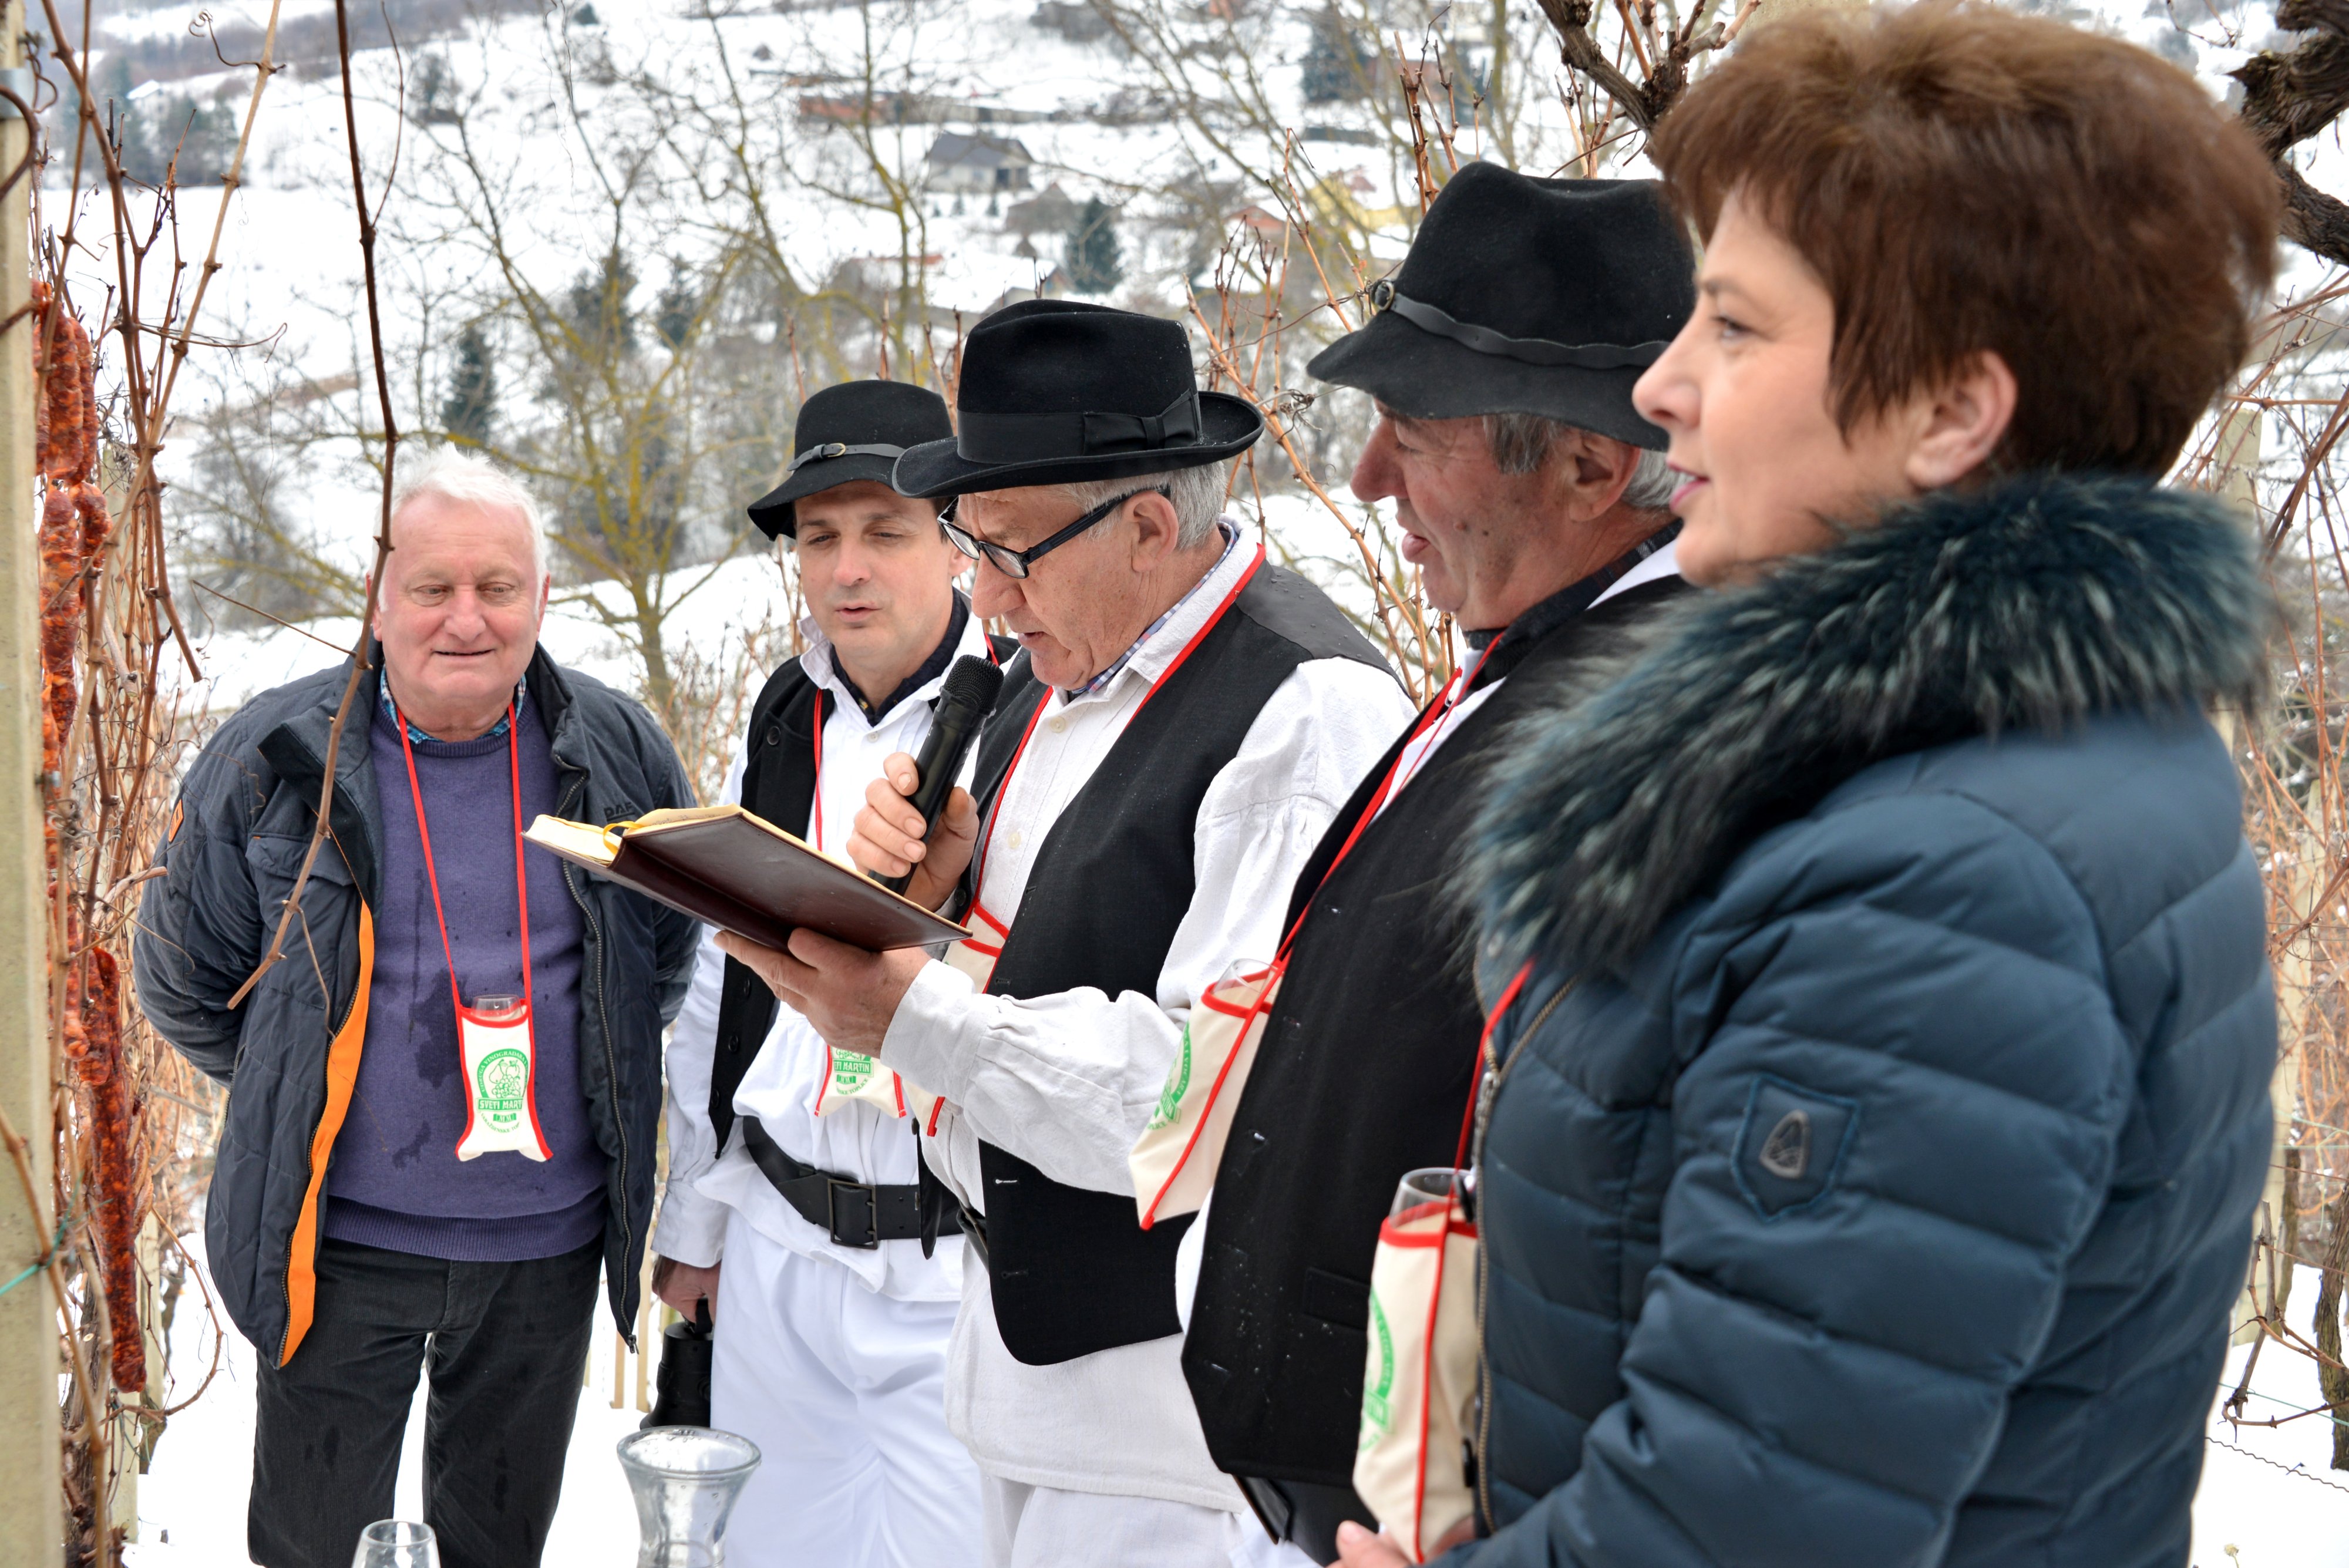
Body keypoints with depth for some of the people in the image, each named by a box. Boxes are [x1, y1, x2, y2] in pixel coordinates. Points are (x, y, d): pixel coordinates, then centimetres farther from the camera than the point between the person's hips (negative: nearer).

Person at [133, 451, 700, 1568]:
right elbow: (184, 978, 4)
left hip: (548, 1244, 2)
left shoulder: (617, 753, -2)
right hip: (340, 1245, -2)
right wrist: (299, 1095, 6)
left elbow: (675, 952, 13)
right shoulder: (275, 760, -8)